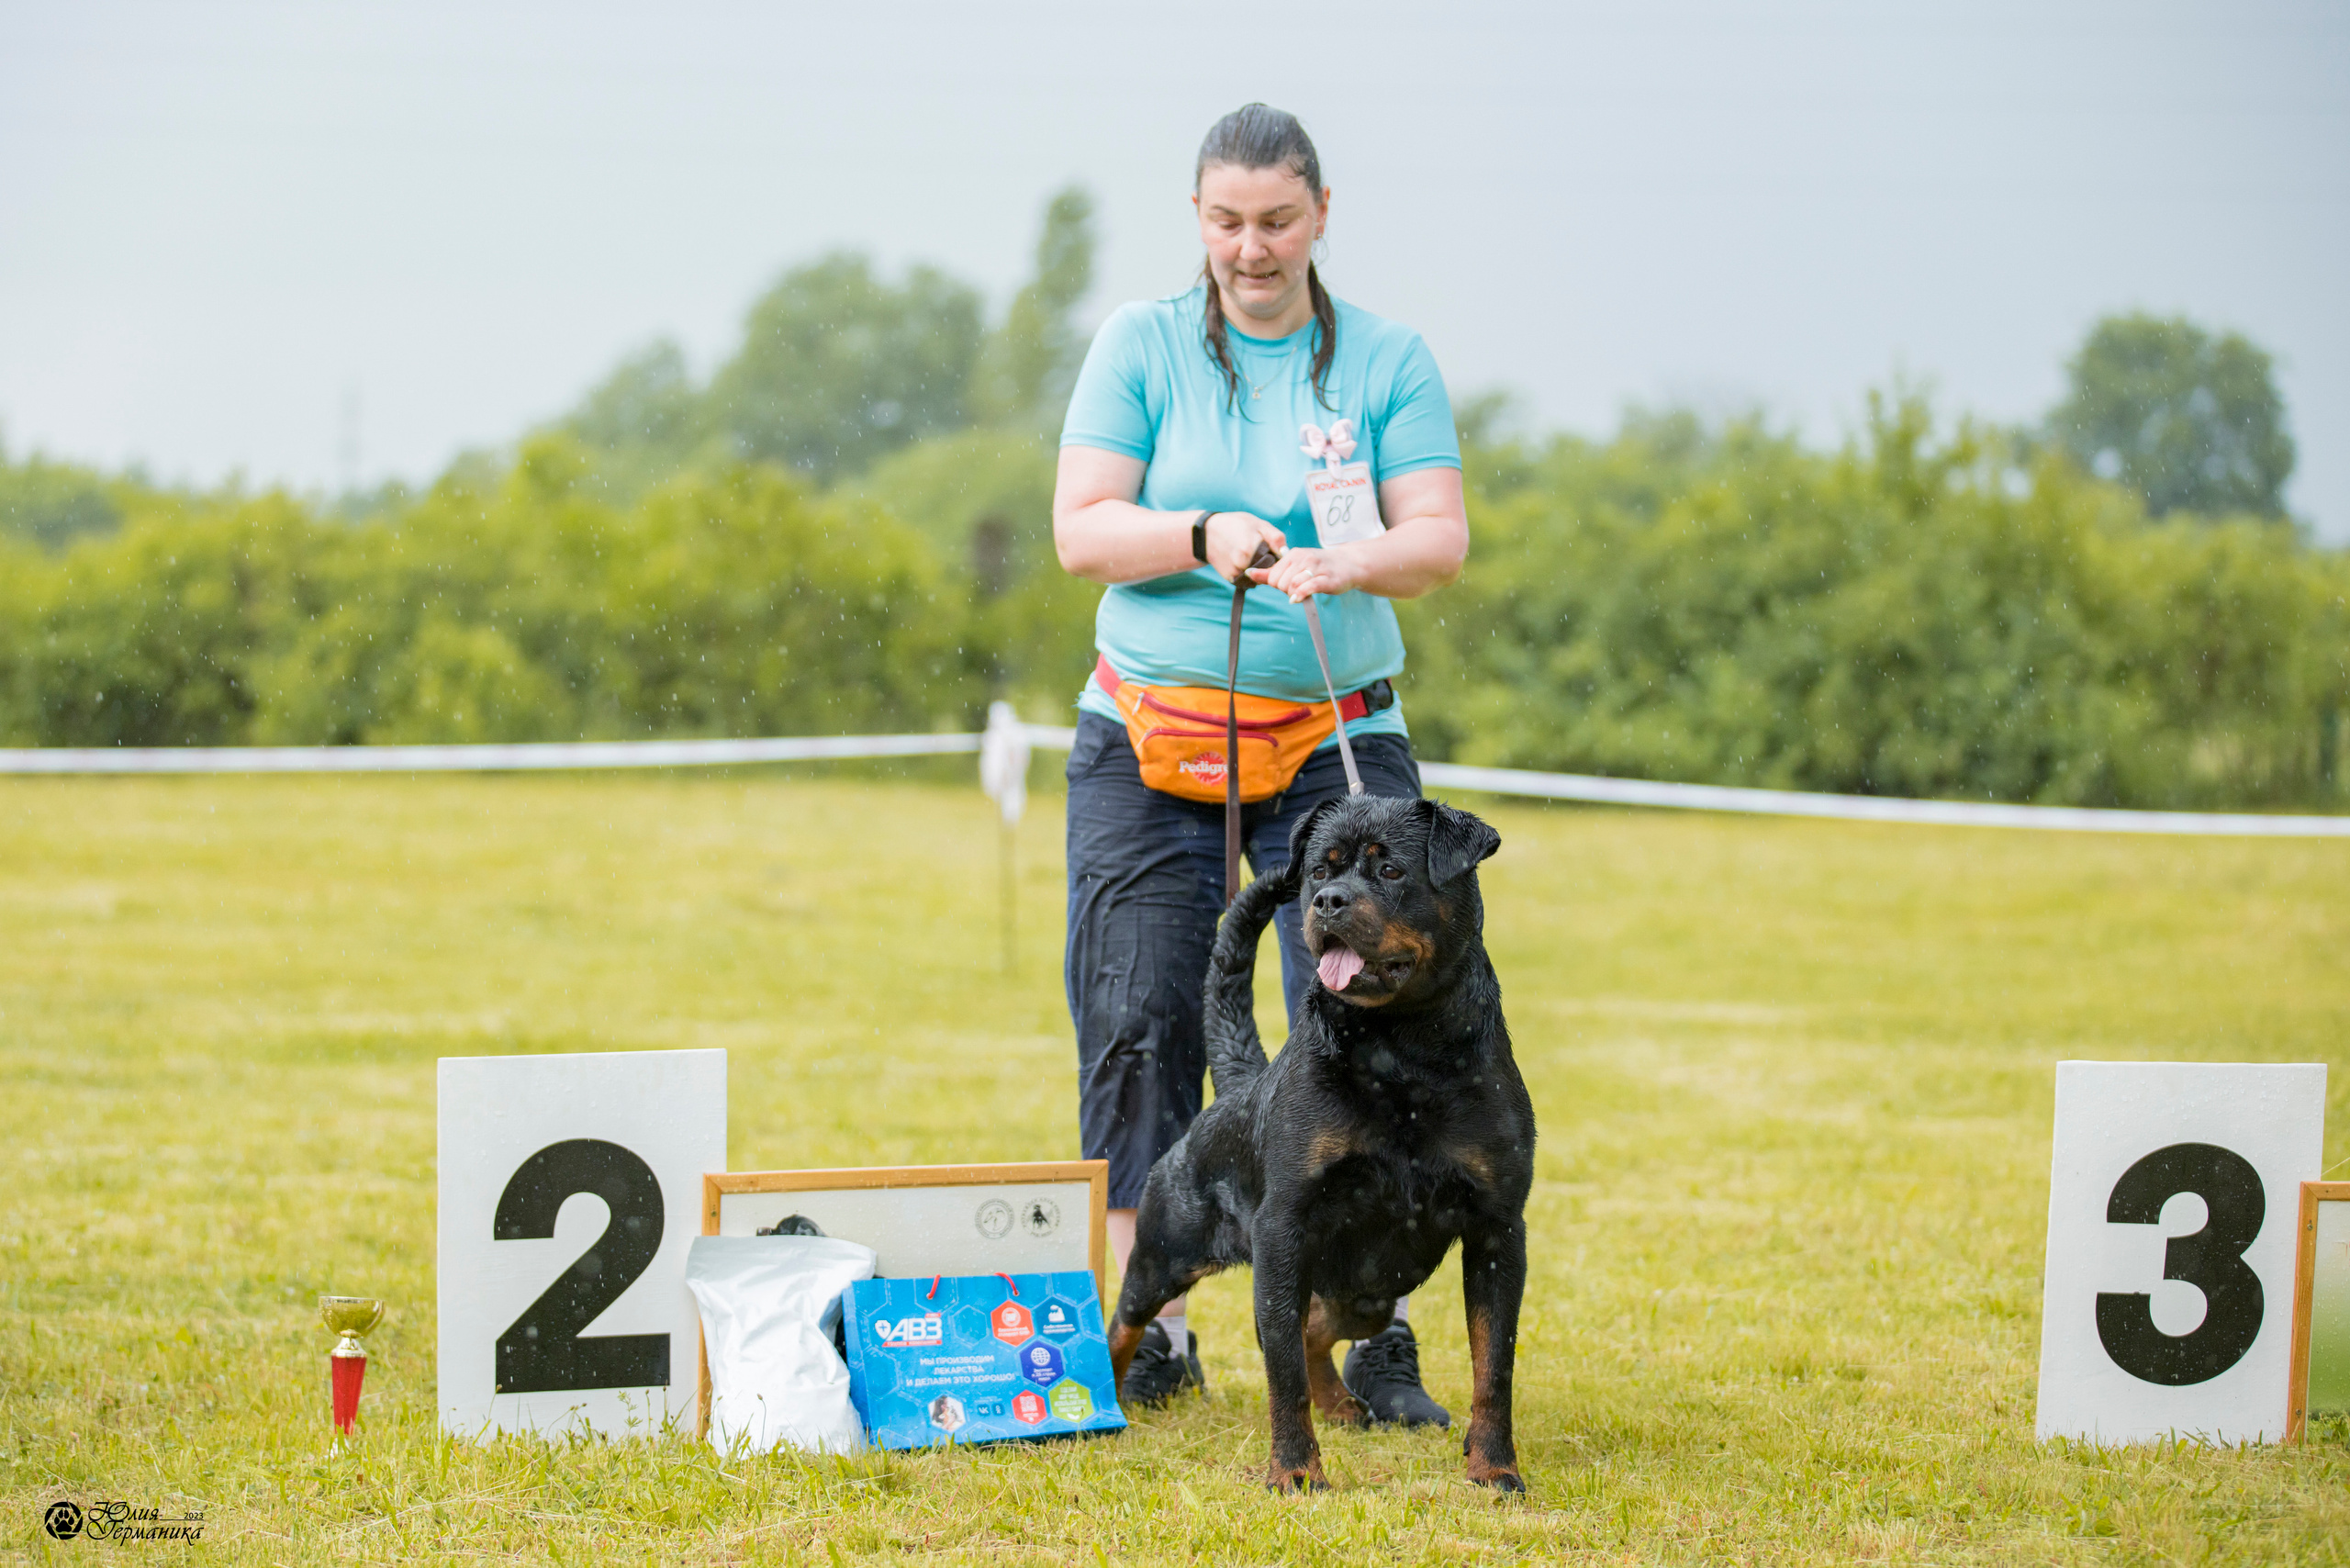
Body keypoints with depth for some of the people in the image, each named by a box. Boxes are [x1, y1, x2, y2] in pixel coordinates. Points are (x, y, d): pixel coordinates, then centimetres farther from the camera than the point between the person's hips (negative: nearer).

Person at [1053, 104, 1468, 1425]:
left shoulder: (1390, 359, 5)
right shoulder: (1142, 346, 5)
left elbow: (1441, 538, -5)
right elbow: (1081, 530, -1)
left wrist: (1344, 564, -25)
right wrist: (1203, 536, -18)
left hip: (1339, 740, 0)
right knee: (1140, 1026, -3)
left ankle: (1377, 1336, -3)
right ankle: (1150, 1330, 7)